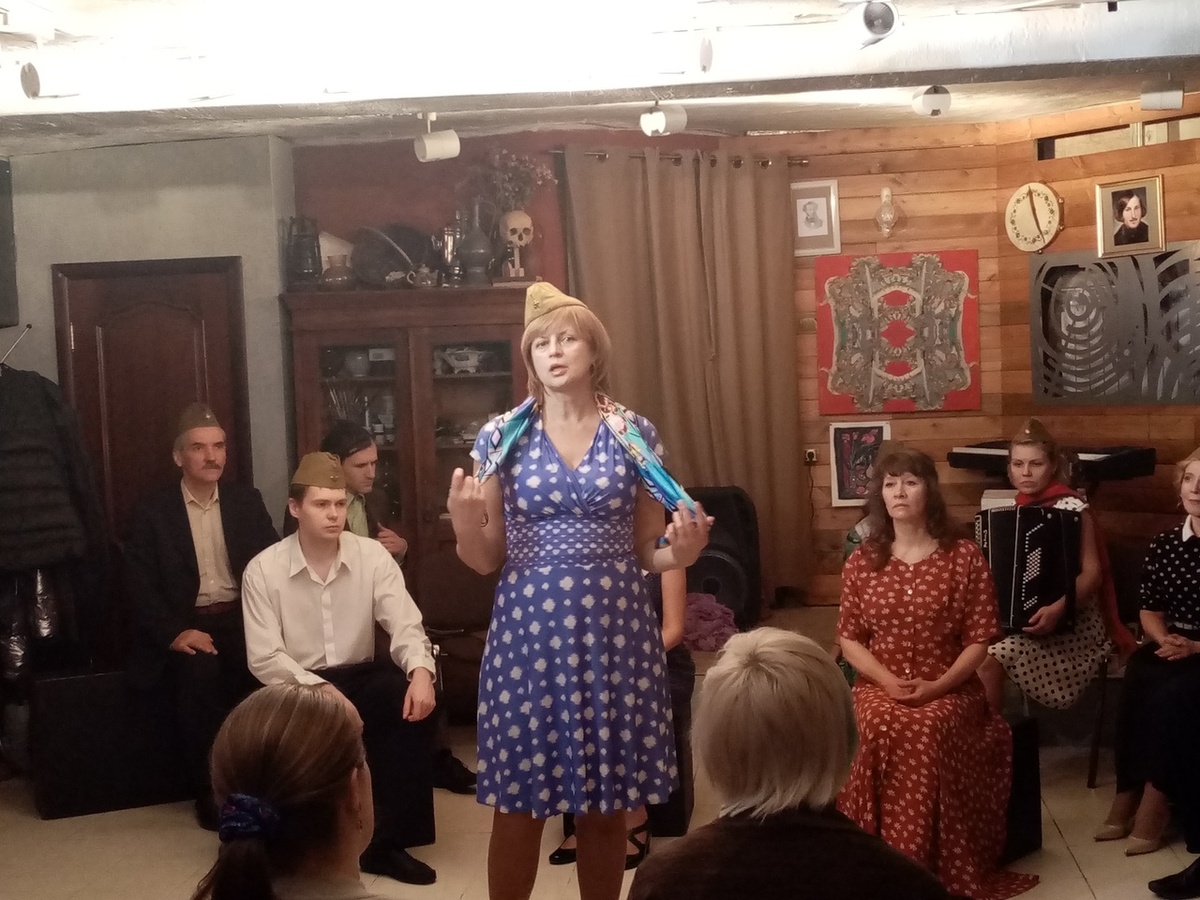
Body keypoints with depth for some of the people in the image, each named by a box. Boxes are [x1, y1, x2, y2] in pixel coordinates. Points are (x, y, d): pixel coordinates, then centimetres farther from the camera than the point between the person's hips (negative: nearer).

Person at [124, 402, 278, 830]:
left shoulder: (247, 501, 11)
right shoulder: (152, 512, 2)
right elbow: (140, 587, -5)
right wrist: (174, 633, -20)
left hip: (242, 616, 2)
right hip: (186, 623, -2)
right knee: (200, 670, -35)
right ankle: (209, 789, -18)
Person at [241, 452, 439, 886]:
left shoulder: (372, 556, -3)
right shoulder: (263, 570, -8)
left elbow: (405, 625, -9)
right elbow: (264, 658, -12)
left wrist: (421, 670, -31)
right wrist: (320, 689, -27)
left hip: (360, 677, 3)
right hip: (297, 686, -2)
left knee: (412, 700, -27)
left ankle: (386, 840, -15)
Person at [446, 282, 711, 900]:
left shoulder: (635, 435, 3)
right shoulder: (502, 436, 1)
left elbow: (645, 553, 8)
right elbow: (485, 560, 4)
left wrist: (681, 552, -13)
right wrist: (463, 524, -17)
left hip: (613, 633, 1)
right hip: (528, 632, 0)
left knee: (607, 806, 9)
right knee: (518, 807, 6)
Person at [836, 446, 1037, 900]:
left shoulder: (964, 557, 0)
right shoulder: (862, 560, 6)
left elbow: (979, 639, -2)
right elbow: (849, 638, 6)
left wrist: (937, 686, -15)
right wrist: (887, 681, -11)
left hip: (948, 689, -1)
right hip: (879, 686, 2)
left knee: (927, 732, -34)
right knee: (881, 730, -33)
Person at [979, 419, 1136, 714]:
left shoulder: (1070, 507, -10)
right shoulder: (1016, 508, 10)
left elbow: (1092, 573, -16)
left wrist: (1058, 608, -33)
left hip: (1070, 622, -6)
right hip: (1020, 614, 6)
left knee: (989, 661, -27)